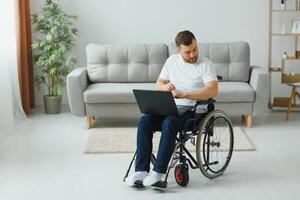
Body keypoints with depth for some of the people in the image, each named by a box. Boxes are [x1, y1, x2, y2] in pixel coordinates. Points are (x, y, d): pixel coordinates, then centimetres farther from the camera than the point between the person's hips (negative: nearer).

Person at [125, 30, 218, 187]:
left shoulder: (205, 64, -5)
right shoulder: (172, 60, 12)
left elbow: (213, 91, -19)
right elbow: (158, 84, 16)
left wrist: (183, 94, -26)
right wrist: (165, 87, -10)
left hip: (192, 110, -5)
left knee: (168, 123, -36)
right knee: (144, 121, -23)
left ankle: (158, 172, -29)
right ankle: (141, 171, -25)